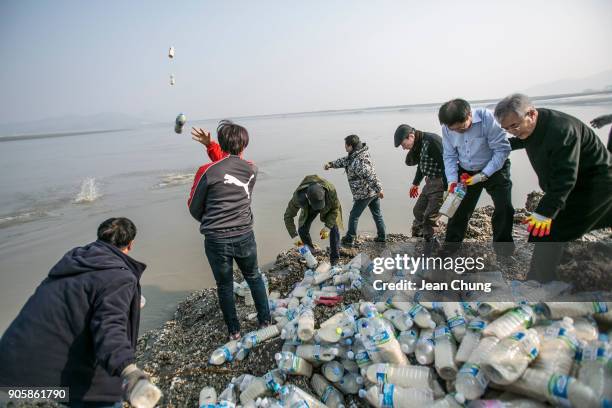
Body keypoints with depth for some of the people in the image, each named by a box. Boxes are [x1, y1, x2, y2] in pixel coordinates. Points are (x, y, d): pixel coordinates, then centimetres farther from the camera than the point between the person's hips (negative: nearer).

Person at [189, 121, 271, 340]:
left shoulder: (207, 171, -13)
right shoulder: (251, 170, -3)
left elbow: (194, 208, 0)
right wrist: (210, 145, 9)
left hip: (216, 240, -2)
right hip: (245, 236, 3)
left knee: (225, 286, 18)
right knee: (254, 278, 25)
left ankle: (234, 330, 33)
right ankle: (265, 320, 37)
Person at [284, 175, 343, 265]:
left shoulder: (330, 190, -43)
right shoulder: (298, 196, -41)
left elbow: (335, 208, -25)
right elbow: (288, 216, -29)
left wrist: (327, 227, -32)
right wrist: (294, 236, -34)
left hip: (329, 207, -1)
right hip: (309, 209, 1)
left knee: (333, 228, -15)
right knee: (302, 230, -9)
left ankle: (335, 259, 0)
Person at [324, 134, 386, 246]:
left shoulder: (359, 162, -28)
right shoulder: (354, 155, 3)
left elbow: (370, 176, -31)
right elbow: (344, 161, 16)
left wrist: (379, 189, -29)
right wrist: (331, 164, 9)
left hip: (363, 194, -9)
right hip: (373, 192, 9)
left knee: (353, 216, 8)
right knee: (377, 214, 19)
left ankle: (349, 240, 20)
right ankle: (382, 237, 32)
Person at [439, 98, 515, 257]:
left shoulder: (486, 117, -28)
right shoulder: (447, 128, -15)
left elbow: (503, 148, -23)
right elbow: (449, 156, -5)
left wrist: (484, 174, -27)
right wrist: (452, 180, -19)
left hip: (494, 169, -3)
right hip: (466, 172, 3)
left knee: (504, 209, -5)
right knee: (458, 211, 6)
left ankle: (504, 249, 17)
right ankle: (448, 249, 18)